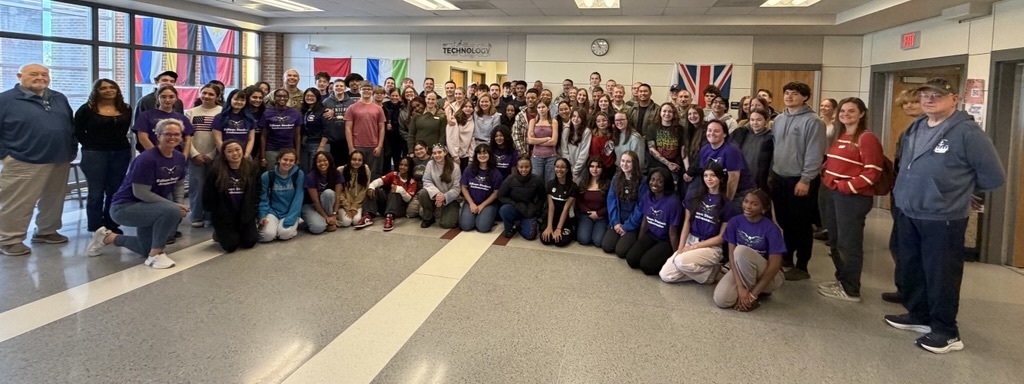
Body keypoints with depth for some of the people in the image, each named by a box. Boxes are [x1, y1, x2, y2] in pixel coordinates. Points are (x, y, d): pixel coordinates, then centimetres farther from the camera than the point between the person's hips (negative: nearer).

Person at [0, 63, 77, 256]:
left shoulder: (59, 99, 12)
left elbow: (71, 126, 19)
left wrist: (72, 150, 14)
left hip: (60, 162, 6)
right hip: (23, 163, -6)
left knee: (53, 201, 14)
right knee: (17, 204, -3)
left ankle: (46, 231, 28)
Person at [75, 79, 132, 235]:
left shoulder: (126, 109, 8)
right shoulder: (87, 109, -3)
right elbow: (78, 132, 0)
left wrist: (119, 143, 5)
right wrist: (92, 146, -4)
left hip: (121, 153, 4)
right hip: (95, 154, -4)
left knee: (115, 191, 8)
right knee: (96, 192, 1)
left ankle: (112, 225, 18)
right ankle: (96, 227, 8)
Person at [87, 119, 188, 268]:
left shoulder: (180, 158, -3)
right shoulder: (146, 159, -26)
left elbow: (179, 184, 9)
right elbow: (140, 193, -27)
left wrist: (180, 204, -11)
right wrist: (174, 205, -27)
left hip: (149, 208, 9)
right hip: (125, 207, -9)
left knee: (148, 250, 21)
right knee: (172, 211, -34)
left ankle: (109, 237, 37)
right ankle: (156, 255, -18)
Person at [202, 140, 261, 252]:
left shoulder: (252, 168, -2)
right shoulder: (215, 170, -11)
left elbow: (257, 192, 5)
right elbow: (208, 195, -5)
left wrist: (253, 211, 0)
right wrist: (215, 212, -1)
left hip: (245, 214, 3)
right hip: (223, 215, -2)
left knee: (249, 243, -4)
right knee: (231, 246, -9)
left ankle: (239, 233, 31)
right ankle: (219, 233, 25)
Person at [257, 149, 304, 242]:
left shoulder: (299, 174, -9)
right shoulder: (267, 175, -7)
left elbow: (298, 198, -10)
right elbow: (263, 198, -1)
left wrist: (291, 217, -18)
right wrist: (262, 216, -14)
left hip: (291, 212, -1)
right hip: (273, 211, 1)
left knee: (285, 234, -27)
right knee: (268, 235, -23)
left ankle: (293, 225, 7)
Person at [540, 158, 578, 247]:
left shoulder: (573, 186, -7)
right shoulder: (550, 184, 1)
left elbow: (566, 209, -13)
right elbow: (551, 207, -7)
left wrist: (558, 228, -20)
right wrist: (549, 226, -18)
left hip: (566, 219, -2)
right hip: (552, 217, 2)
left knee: (560, 241, -26)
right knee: (545, 239, -24)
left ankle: (571, 231, 7)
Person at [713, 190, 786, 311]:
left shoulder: (771, 229, -18)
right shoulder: (735, 222, -8)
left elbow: (774, 265, -20)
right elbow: (732, 255, -11)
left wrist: (753, 294, -24)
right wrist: (740, 286, -23)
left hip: (768, 276, -4)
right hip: (740, 270, 4)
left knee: (741, 250, -33)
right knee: (721, 299, -24)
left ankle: (756, 295, -13)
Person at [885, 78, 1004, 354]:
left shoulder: (967, 132, -14)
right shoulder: (914, 129, 8)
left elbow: (993, 177, -9)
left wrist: (960, 190, 3)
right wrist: (906, 191, 14)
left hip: (943, 219, -7)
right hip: (907, 215, 7)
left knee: (940, 275, 3)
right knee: (910, 269, 18)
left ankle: (946, 331, 18)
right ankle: (919, 315, 36)